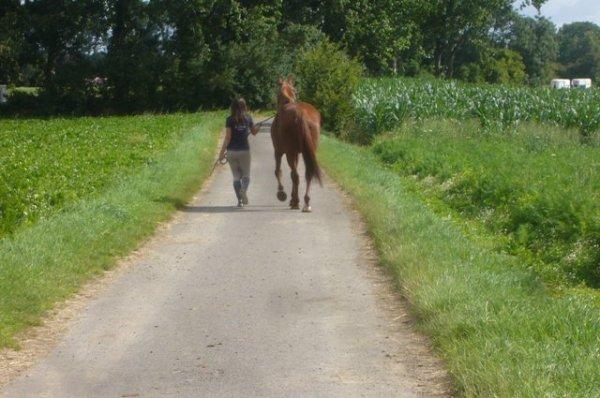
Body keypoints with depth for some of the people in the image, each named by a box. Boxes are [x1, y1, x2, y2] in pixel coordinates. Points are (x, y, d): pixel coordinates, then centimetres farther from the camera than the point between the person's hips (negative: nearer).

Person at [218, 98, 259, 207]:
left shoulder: (230, 120, -6)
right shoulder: (248, 118, -1)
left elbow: (227, 138, -9)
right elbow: (254, 132, 12)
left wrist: (222, 152, -3)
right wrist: (257, 127, 34)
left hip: (231, 151, 0)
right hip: (244, 150, 0)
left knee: (236, 176, 10)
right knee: (246, 175, 9)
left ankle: (239, 200, 4)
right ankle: (244, 189, -23)